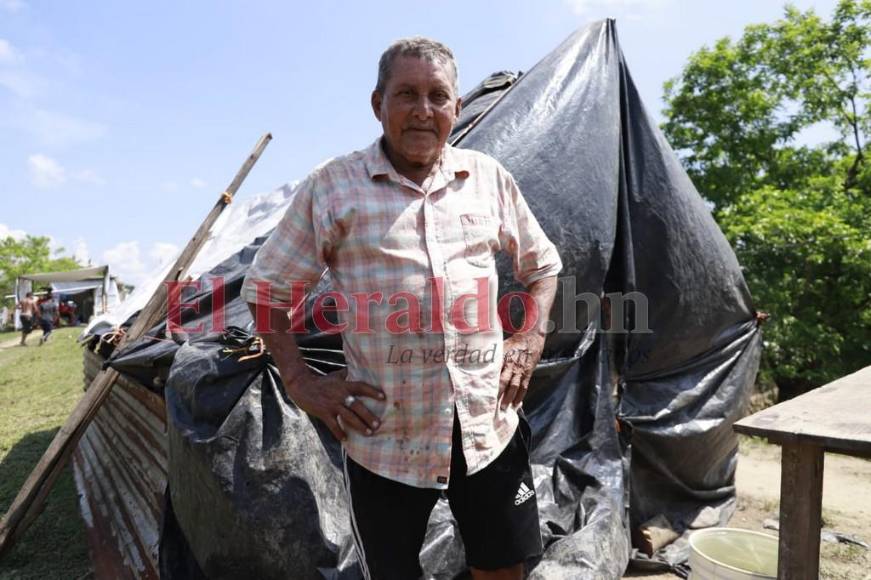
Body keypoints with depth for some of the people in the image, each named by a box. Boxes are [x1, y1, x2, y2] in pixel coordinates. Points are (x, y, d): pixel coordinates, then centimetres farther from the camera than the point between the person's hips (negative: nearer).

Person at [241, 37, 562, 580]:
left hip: (489, 425, 3)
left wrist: (532, 337, 4)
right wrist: (300, 382, -4)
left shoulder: (489, 177, 5)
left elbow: (543, 264, 18)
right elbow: (266, 286, 4)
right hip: (385, 437, -2)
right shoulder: (332, 186, -4)